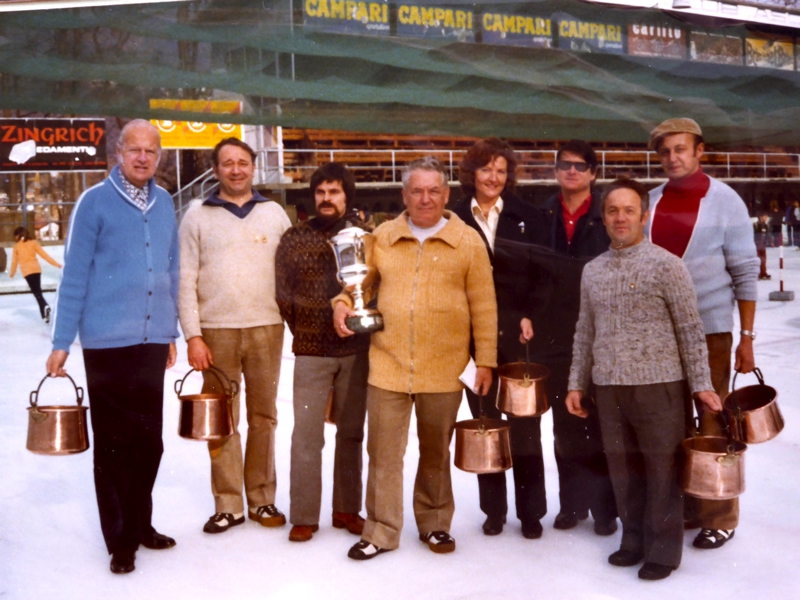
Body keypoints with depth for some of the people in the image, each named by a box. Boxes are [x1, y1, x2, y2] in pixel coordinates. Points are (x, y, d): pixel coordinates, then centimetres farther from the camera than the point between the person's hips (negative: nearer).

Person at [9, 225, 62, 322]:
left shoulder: (16, 246, 5)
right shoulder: (33, 243, 8)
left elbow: (14, 261, 11)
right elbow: (45, 255, 3)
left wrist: (12, 273, 27)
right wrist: (57, 264, 4)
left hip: (27, 271, -3)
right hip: (36, 269, 3)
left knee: (36, 292, -7)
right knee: (37, 290, 14)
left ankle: (45, 306, -34)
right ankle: (44, 314, 12)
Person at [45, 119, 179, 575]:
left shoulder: (165, 204, 9)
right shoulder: (95, 202, -5)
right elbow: (75, 275, -6)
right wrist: (62, 342, -7)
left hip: (153, 340, 5)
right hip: (108, 342, -4)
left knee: (149, 439, 12)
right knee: (114, 442, 4)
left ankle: (142, 524, 28)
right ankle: (121, 540, 16)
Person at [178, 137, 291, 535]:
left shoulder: (274, 214, 9)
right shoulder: (198, 216, 4)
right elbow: (186, 280, 1)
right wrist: (192, 336, -6)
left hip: (266, 328, 1)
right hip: (216, 331, -1)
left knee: (263, 417, 9)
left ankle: (262, 500, 21)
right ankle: (227, 505, 15)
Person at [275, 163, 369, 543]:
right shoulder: (294, 239, 3)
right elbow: (282, 294, 7)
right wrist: (304, 331, 7)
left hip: (356, 352, 1)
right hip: (311, 354, -1)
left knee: (351, 433, 10)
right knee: (307, 436, -1)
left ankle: (347, 509, 22)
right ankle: (303, 517, 10)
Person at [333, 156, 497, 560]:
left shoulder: (468, 242, 1)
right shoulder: (382, 237, 6)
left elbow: (483, 306, 1)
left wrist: (485, 360, -2)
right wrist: (343, 303, -4)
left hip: (443, 370, -1)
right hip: (387, 364, 1)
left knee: (436, 452, 14)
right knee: (383, 452, 4)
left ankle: (435, 523, 32)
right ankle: (381, 531, 18)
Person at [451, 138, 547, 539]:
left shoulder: (525, 217, 6)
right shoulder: (455, 219, 5)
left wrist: (530, 317, -7)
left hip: (517, 331, 0)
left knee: (525, 423, 2)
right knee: (484, 422, 7)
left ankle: (531, 510, 13)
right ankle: (493, 509, 19)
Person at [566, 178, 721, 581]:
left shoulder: (666, 265, -5)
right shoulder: (592, 271, 10)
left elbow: (690, 329, -4)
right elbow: (585, 332, 15)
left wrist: (701, 383, -7)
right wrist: (577, 383, 13)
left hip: (657, 383, -4)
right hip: (608, 386, 5)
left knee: (661, 468, 4)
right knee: (623, 468, 12)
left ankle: (663, 548, 17)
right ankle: (634, 540, 27)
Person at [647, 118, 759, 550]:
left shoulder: (725, 201, -4)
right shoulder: (651, 201, 5)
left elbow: (745, 272, -4)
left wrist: (747, 337, -7)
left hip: (709, 328, -4)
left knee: (712, 424, 3)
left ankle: (719, 516, 15)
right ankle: (682, 506, 24)